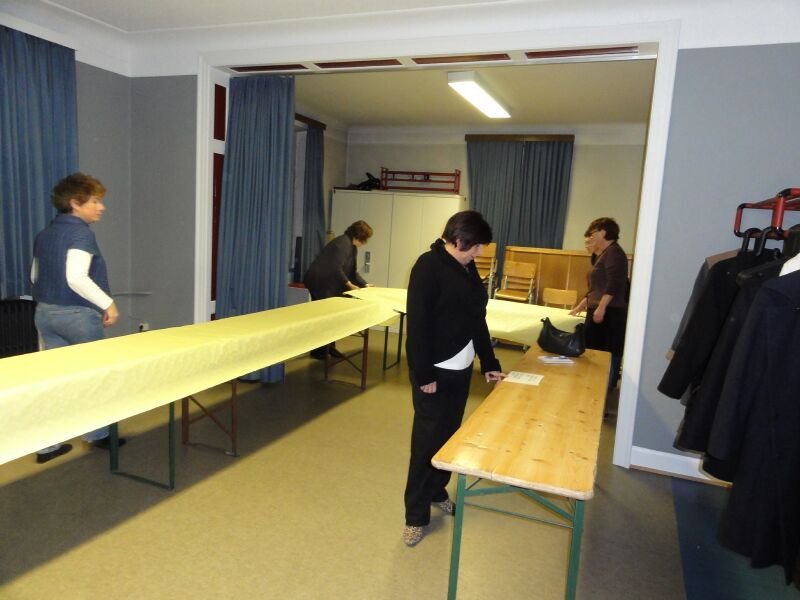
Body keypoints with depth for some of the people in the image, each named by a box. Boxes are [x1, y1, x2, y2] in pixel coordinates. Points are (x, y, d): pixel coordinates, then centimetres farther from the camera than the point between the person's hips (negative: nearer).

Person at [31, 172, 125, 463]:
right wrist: (108, 303, -19)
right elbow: (76, 278, -26)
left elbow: (35, 276, 18)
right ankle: (97, 435, 22)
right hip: (78, 315, -8)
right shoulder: (81, 232, -16)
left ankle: (48, 445, 16)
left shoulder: (44, 234, 11)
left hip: (44, 312, 8)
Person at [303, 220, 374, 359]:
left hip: (330, 284, 10)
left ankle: (329, 347, 21)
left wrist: (364, 284, 6)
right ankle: (318, 350, 5)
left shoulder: (353, 247, 12)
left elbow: (352, 270, 16)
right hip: (320, 282, -10)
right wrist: (349, 284, -20)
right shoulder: (343, 243, -20)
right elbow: (335, 268, -26)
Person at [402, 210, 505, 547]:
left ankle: (437, 491, 36)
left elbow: (477, 320, 15)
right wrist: (424, 373, -20)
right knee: (427, 439, 0)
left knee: (450, 434, 16)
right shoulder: (428, 266, -15)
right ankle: (416, 515, 14)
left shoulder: (468, 269, 10)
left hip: (461, 368, 8)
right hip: (434, 371, -8)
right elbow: (418, 323, -19)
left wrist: (489, 363, 13)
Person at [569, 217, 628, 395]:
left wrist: (601, 307, -25)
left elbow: (614, 283, -19)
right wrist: (579, 307, 33)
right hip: (598, 314, 10)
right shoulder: (602, 255, 22)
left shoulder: (613, 252, -6)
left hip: (609, 314, -10)